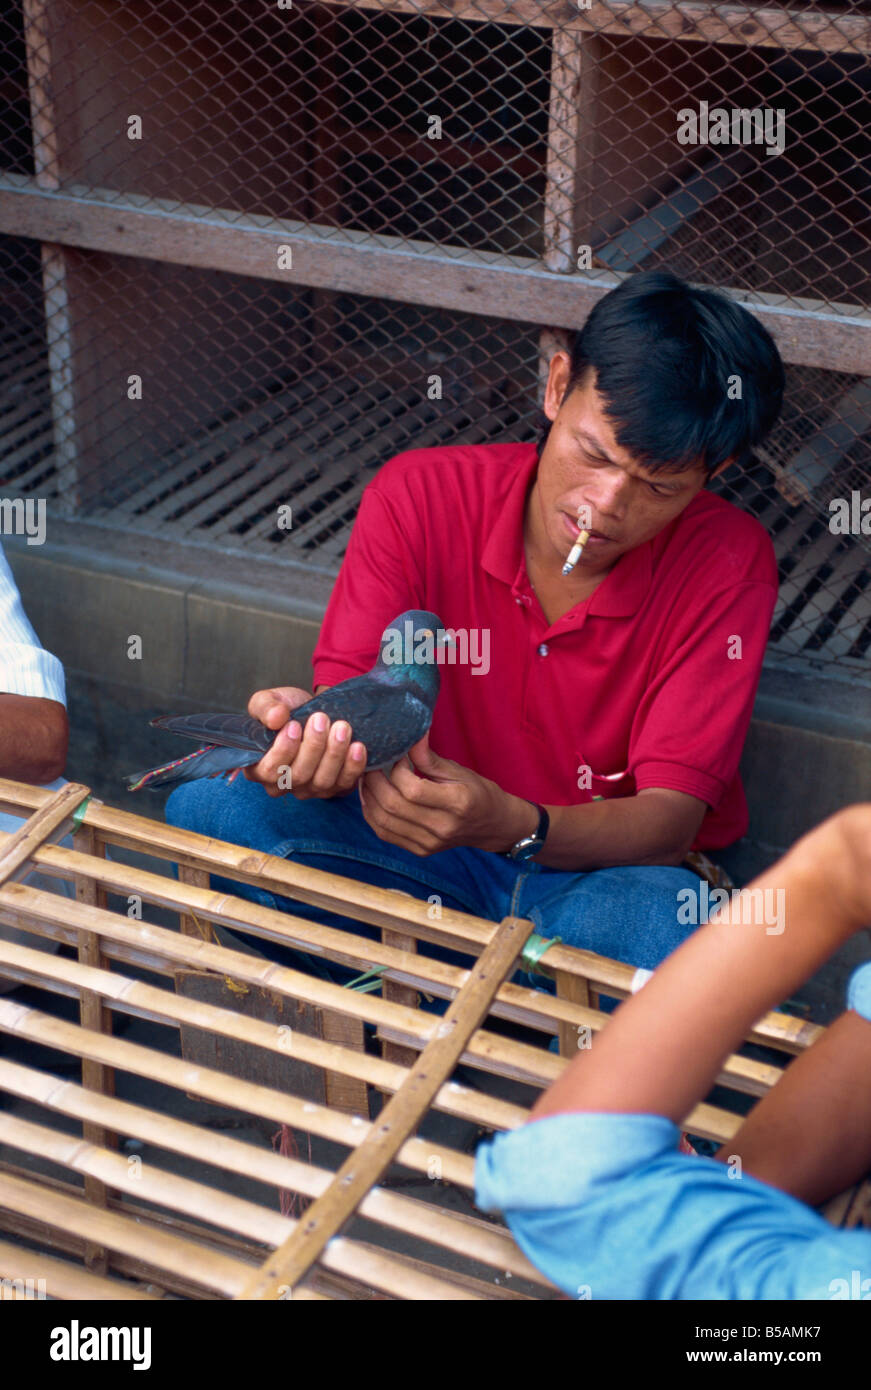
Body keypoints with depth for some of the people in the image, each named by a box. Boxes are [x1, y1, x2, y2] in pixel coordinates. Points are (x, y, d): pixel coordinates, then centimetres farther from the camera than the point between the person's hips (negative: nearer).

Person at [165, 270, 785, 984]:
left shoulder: (729, 566, -16)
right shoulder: (418, 497, -11)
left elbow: (671, 817, -19)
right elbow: (347, 702, -12)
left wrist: (513, 827, -39)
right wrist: (309, 736, -39)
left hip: (608, 871, -1)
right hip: (425, 840, 2)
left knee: (670, 937, -39)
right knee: (208, 806, -22)